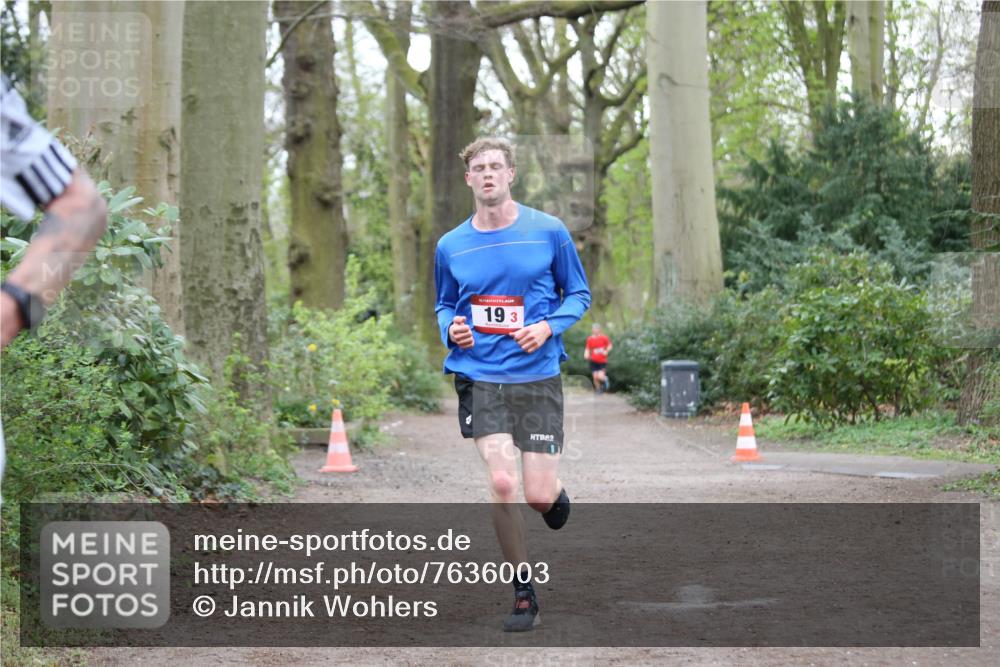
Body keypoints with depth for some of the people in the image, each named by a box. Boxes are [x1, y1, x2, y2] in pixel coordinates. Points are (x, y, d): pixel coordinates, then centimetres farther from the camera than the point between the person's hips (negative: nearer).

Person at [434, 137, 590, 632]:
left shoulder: (548, 232, 0)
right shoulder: (451, 246, 6)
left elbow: (579, 294, 8)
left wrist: (549, 326, -11)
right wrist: (451, 327, -3)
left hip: (538, 375, -1)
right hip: (480, 377, 1)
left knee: (539, 497, -5)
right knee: (501, 483, -15)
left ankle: (555, 493, 36)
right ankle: (524, 595, 1)